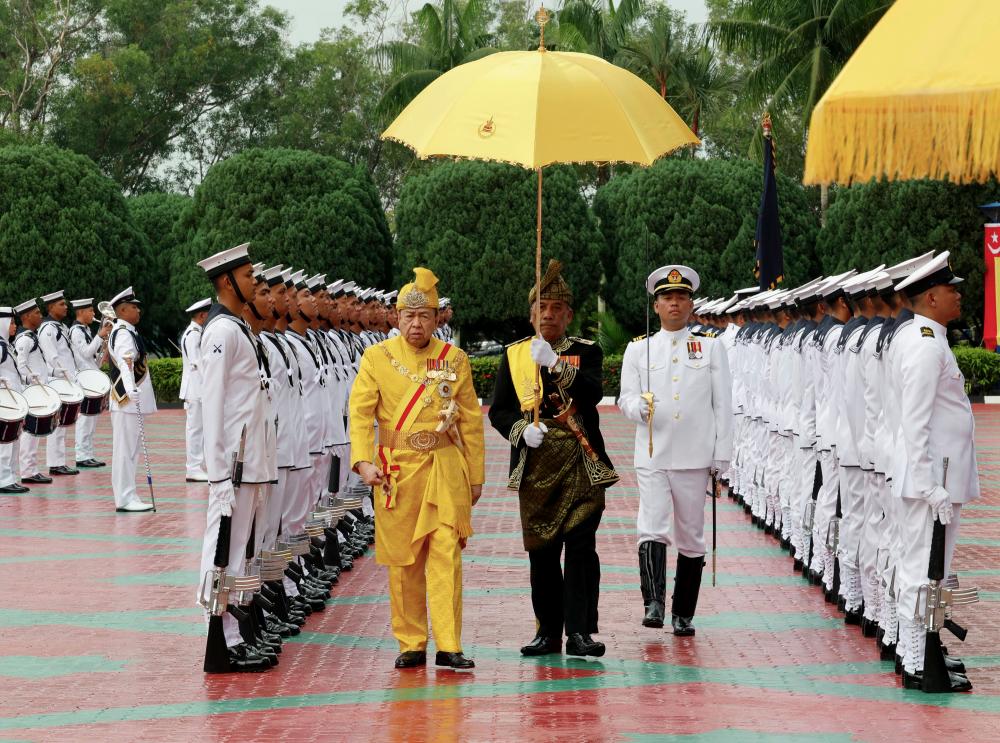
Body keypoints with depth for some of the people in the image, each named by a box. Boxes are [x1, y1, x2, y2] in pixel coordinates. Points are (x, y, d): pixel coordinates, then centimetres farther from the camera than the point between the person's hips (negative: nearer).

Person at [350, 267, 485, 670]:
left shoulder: (455, 359, 7)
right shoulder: (377, 357, 4)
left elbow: (471, 421, 9)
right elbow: (360, 411, -2)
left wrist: (475, 477, 8)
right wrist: (363, 461, -16)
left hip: (446, 470, 0)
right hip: (396, 471, 0)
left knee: (446, 556, -8)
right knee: (402, 561, 5)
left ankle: (448, 647, -7)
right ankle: (411, 645, 14)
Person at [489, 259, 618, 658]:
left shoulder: (586, 352, 5)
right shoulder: (513, 355, 10)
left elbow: (593, 393, -15)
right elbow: (498, 411, 8)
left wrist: (556, 364, -28)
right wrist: (521, 429, -12)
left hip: (581, 466, -2)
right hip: (536, 469, 2)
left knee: (581, 546, -8)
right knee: (541, 551, 4)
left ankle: (579, 631, -6)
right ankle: (548, 632, 13)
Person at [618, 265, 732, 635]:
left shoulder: (711, 348, 8)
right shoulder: (638, 349, 9)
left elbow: (723, 405, 6)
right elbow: (625, 399, 6)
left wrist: (722, 455, 0)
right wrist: (639, 407, -18)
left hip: (694, 458, 0)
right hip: (651, 456, 0)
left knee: (691, 538, 6)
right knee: (652, 530, -15)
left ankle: (683, 615, 13)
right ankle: (653, 604, -23)